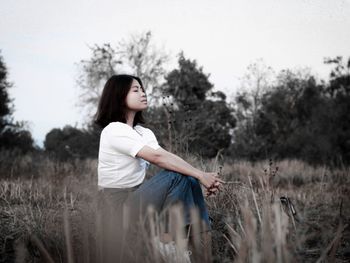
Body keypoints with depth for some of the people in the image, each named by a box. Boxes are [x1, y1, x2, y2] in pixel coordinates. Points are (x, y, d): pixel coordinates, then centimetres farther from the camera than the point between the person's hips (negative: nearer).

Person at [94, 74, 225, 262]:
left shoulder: (144, 133, 12)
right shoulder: (114, 130, -15)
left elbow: (167, 156, -3)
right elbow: (157, 157, -24)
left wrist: (202, 176, -18)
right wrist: (200, 174, -25)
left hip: (137, 199, 8)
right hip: (119, 207, -8)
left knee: (188, 180, -8)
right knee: (178, 176, -21)